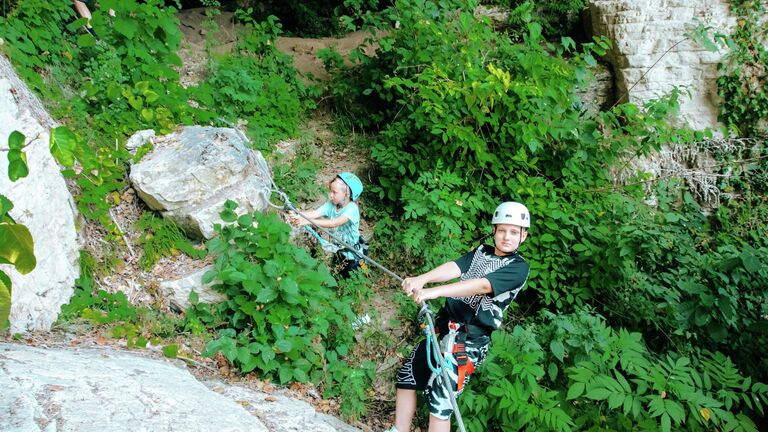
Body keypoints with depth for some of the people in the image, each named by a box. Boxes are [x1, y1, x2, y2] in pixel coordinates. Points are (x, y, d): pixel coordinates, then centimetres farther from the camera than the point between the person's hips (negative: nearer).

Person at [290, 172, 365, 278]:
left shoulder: (352, 208, -29)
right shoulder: (331, 204, -10)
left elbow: (334, 223, -42)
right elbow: (315, 213, -23)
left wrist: (308, 221, -48)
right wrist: (298, 215, -43)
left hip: (351, 252, -5)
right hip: (337, 249, 6)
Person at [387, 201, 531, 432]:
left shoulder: (519, 267, -8)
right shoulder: (482, 251, 10)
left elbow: (482, 285, -24)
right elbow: (453, 267, -8)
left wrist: (435, 291, -36)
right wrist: (421, 278, -28)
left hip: (470, 340, -6)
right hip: (444, 326, 7)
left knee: (439, 398, -11)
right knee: (407, 376, 12)